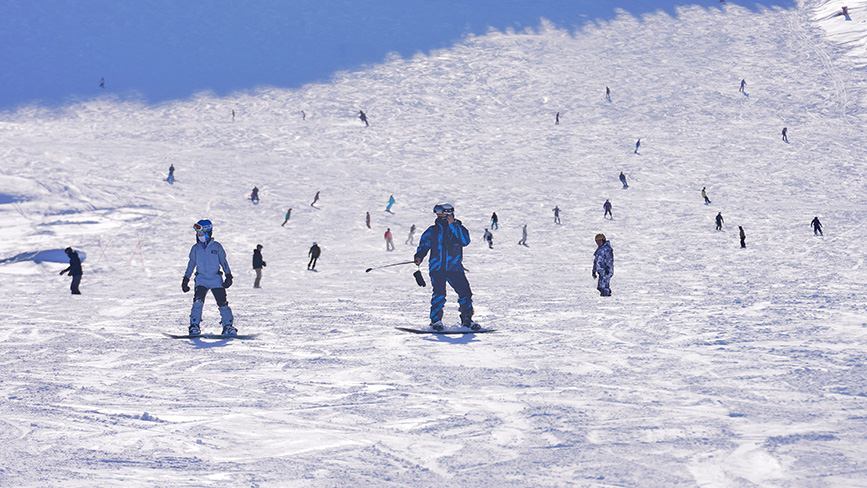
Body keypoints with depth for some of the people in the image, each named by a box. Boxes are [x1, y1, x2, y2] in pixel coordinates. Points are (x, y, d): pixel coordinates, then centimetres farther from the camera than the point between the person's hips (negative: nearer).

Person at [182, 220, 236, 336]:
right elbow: (191, 264, 18)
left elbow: (223, 261, 9)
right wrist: (186, 279, 15)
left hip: (216, 279, -1)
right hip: (201, 279, 1)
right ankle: (194, 326, -15)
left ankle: (228, 326, 1)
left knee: (222, 303, -7)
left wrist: (228, 276, 1)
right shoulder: (195, 248, 10)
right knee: (198, 302, -18)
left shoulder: (217, 247, 5)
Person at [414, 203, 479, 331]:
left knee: (465, 292, -3)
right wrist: (419, 257, -7)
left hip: (455, 268, 1)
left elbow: (465, 241, -14)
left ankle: (467, 320, 14)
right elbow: (424, 245, 12)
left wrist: (453, 225, -16)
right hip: (437, 268, -1)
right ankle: (436, 321, -9)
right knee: (439, 294, -19)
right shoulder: (433, 230, 7)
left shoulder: (459, 229, 4)